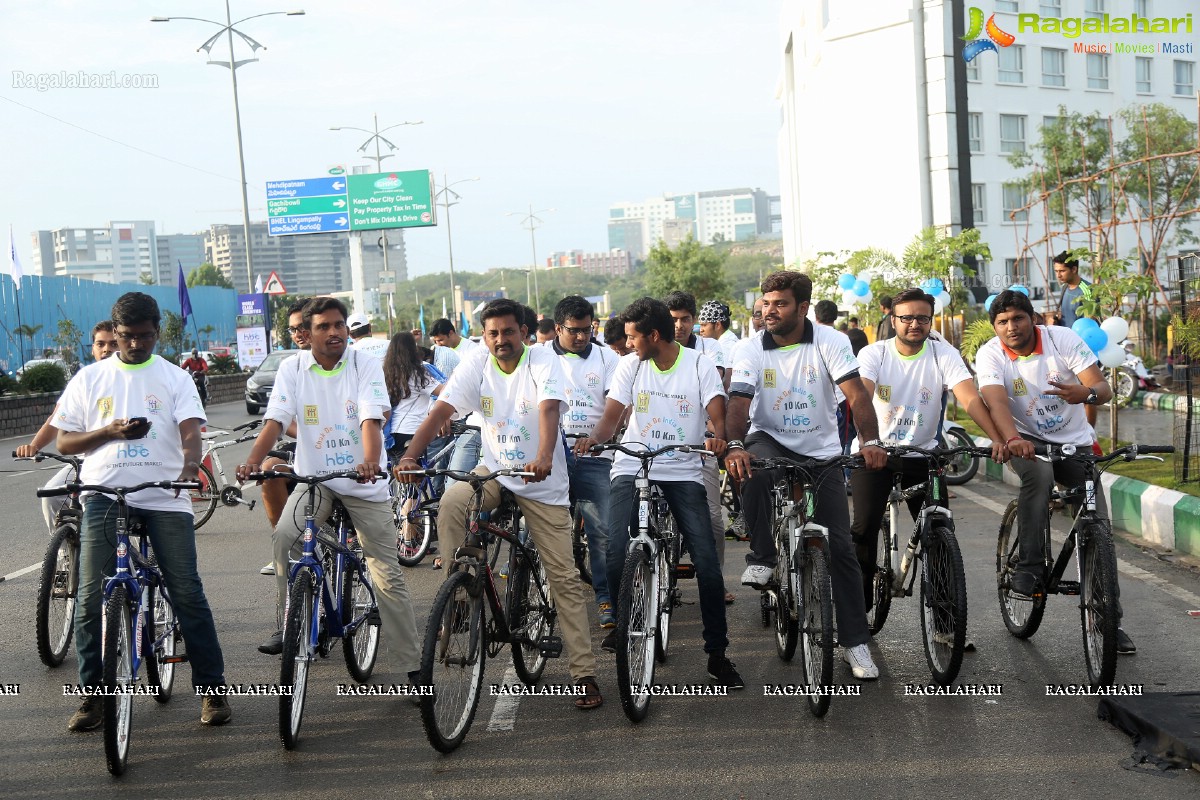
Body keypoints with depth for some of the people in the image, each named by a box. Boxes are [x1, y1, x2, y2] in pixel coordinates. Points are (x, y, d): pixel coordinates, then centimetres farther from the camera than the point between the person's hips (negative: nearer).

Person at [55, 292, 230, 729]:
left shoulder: (175, 378, 8)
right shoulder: (90, 379, 11)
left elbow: (190, 431, -4)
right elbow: (64, 442, 11)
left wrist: (190, 466, -26)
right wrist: (110, 431, -7)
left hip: (165, 496, -1)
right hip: (104, 495, 1)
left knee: (187, 593, -3)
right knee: (91, 597, -3)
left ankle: (212, 688, 6)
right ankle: (94, 693, 10)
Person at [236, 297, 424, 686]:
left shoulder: (366, 366, -6)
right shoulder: (292, 369, 0)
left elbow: (371, 419, -19)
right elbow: (275, 420, -10)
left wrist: (370, 460, -39)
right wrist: (252, 460, -28)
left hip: (364, 481, -1)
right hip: (314, 478, 1)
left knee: (388, 578, 0)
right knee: (284, 537, -30)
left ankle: (414, 668, 9)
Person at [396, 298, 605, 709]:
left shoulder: (544, 361, -13)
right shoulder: (475, 367, -4)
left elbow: (549, 408, -30)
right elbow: (440, 411, -15)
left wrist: (544, 456, -49)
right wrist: (409, 456, -31)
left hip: (542, 480, -2)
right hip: (494, 471, 3)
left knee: (564, 578, -2)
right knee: (451, 505, -30)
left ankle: (585, 674, 4)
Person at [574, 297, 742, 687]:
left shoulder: (699, 364, -1)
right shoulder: (630, 365, 5)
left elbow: (717, 413, -11)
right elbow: (612, 414, -2)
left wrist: (718, 439, -35)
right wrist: (595, 437, -25)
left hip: (683, 472, -1)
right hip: (633, 468, 1)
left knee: (707, 560, -11)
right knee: (617, 551, -18)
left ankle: (717, 653, 0)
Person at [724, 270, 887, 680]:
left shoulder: (829, 342, -9)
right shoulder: (752, 350, -8)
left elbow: (856, 395, -19)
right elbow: (738, 402, -20)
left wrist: (870, 441, -36)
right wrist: (734, 445, -40)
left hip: (821, 451, 0)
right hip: (770, 440, 0)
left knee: (840, 547, -2)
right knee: (752, 471, -38)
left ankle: (855, 641, 8)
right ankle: (761, 557, -17)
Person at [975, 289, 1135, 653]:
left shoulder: (1063, 339, -14)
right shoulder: (990, 355, -16)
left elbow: (1104, 388, -18)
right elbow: (996, 401, -33)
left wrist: (1086, 394, -43)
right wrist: (1012, 439, -52)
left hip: (1076, 442, 1)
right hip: (1027, 441, -1)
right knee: (1039, 474, -37)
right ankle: (1029, 566, -25)